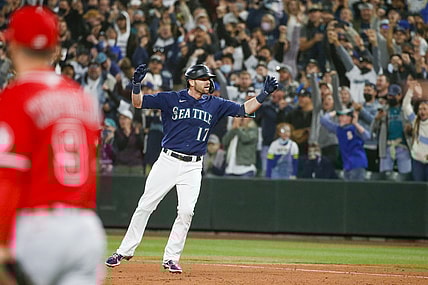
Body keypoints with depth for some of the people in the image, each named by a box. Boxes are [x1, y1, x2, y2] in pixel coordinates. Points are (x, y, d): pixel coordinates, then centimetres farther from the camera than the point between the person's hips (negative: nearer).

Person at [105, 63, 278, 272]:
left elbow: (244, 109, 6)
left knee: (186, 212, -7)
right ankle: (125, 251, 10)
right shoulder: (171, 99, -1)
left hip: (193, 167, 2)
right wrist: (137, 84, -24)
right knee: (145, 206, 0)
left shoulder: (215, 105, 7)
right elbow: (138, 103, -5)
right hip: (168, 161, -2)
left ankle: (171, 258, 5)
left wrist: (264, 94, -7)